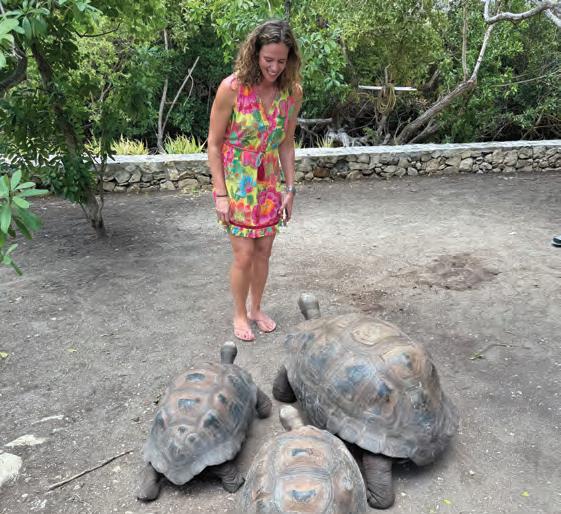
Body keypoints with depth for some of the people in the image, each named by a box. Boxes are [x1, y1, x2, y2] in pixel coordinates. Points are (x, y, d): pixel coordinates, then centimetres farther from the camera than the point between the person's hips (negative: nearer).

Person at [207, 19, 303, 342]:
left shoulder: (292, 91, -6)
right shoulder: (232, 88, -18)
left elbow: (286, 143, 4)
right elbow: (214, 143, -12)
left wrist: (289, 188, 2)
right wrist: (221, 193, -14)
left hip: (270, 182, 4)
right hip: (236, 181, -4)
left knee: (263, 252, 12)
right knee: (244, 256, -1)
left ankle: (256, 307, 34)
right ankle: (240, 314, 24)